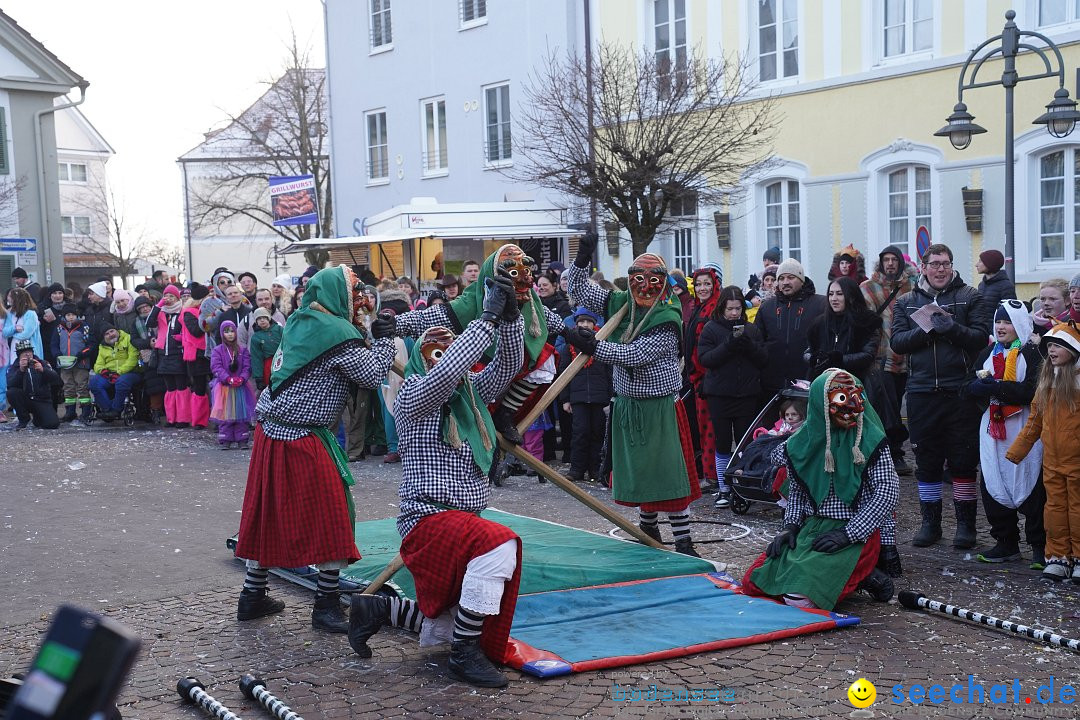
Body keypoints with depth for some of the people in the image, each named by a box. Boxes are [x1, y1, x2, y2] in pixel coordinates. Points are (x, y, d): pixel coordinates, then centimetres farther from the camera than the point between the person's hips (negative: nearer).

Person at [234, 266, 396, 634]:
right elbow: (373, 374, -7)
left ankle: (252, 596, 25)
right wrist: (383, 339, 5)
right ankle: (326, 605, 4)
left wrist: (363, 332, 12)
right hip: (302, 439, -9)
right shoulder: (338, 334, -13)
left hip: (270, 430, 9)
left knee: (266, 513, 15)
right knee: (330, 514, 0)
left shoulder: (299, 321, 12)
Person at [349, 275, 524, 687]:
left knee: (456, 620, 13)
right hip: (427, 520, -8)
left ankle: (376, 609, 26)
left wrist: (509, 315, -15)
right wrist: (488, 317, -28)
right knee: (498, 545, -35)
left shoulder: (472, 392, 11)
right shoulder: (414, 395, -9)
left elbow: (509, 363, 1)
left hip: (463, 522, 8)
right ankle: (465, 654, -24)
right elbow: (447, 372, -29)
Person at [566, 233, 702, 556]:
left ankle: (683, 542, -1)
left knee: (669, 474, -6)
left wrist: (592, 346, -28)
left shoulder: (668, 321, -16)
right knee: (638, 471, 15)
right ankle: (648, 529, 32)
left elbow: (636, 355, -26)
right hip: (627, 404, 6)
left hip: (660, 406, -6)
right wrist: (583, 257, -6)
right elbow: (579, 288, 10)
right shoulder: (619, 304, 3)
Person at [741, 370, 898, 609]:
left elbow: (888, 492, -11)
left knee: (802, 596, -26)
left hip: (856, 533, -6)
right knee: (753, 583, -5)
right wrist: (790, 525, 1)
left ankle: (860, 578, 1)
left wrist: (848, 533, -17)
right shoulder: (805, 439, 5)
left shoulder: (871, 441, -7)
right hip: (809, 527, 6)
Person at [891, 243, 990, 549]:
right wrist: (926, 329, -14)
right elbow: (897, 342, 1)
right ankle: (930, 522, 19)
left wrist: (952, 328, -20)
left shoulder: (970, 297, 4)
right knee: (927, 460, 9)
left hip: (960, 391, -2)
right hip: (922, 393, 2)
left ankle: (966, 523, 13)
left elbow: (981, 337, -6)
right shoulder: (906, 302, 11)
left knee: (963, 461, 2)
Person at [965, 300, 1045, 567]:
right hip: (993, 429, 6)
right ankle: (1006, 543, 18)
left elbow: (1031, 391, -17)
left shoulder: (1031, 354, -5)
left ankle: (1039, 546, 9)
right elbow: (972, 386, 3)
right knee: (991, 485, 6)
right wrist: (1004, 388, -15)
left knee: (1031, 487, -1)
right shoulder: (988, 353, 14)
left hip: (1024, 430, -6)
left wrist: (992, 386, -16)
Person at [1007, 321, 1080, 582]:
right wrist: (1015, 452, 14)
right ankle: (1058, 556, 16)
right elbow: (1034, 421, 15)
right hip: (1052, 460, 5)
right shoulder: (1047, 379, 9)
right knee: (1055, 506, 8)